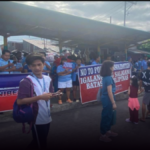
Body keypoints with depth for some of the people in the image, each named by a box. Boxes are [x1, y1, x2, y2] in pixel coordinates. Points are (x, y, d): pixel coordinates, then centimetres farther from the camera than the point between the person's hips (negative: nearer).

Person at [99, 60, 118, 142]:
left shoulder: (105, 77, 7)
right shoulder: (108, 78, -22)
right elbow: (109, 92, -22)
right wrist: (113, 103, -16)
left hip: (106, 98, 9)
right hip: (107, 99, -9)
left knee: (110, 115, 21)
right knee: (106, 116, 3)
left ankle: (108, 131, 36)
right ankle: (103, 135, 17)